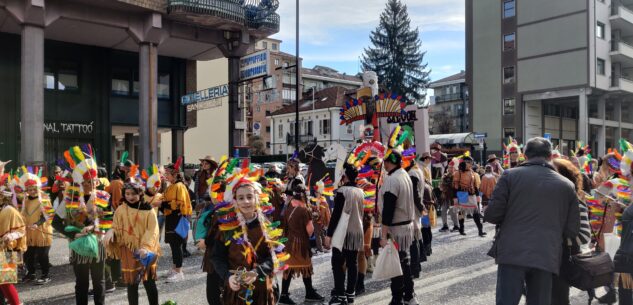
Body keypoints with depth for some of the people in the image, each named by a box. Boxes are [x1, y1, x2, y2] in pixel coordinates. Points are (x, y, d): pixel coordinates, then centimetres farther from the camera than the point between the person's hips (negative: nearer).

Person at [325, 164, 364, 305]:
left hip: (343, 233, -7)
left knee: (338, 263, -3)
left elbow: (336, 214, -17)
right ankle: (350, 293, 18)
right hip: (357, 232, 7)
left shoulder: (342, 191, -14)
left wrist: (329, 234, -14)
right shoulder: (360, 192, 9)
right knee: (352, 263, 12)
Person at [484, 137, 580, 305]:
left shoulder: (510, 175, -1)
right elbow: (572, 230, 8)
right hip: (546, 257, 3)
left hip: (513, 253, -2)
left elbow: (492, 215, -4)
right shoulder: (567, 185, 8)